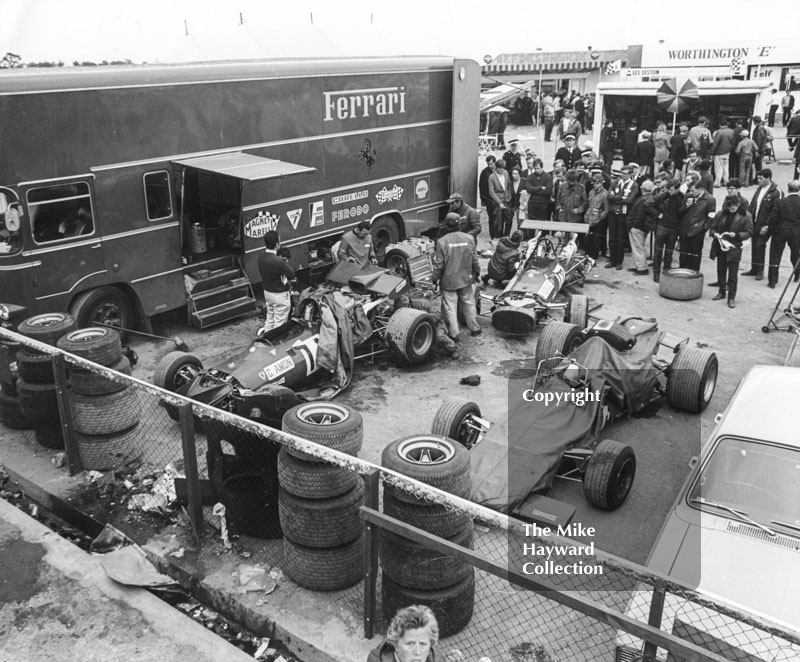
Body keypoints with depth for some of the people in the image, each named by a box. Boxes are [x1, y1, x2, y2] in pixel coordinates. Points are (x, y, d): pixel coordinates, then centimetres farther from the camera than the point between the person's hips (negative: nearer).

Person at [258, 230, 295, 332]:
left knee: (269, 318, 24)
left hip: (267, 292, 8)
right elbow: (292, 274, -21)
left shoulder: (261, 257, -6)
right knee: (279, 323, 6)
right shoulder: (278, 261, -31)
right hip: (280, 295, -8)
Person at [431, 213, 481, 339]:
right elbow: (475, 260, 3)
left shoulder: (442, 242, -17)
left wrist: (435, 278, 2)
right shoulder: (469, 239, -6)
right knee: (469, 304, 19)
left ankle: (454, 334, 11)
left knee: (450, 307, 6)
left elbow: (438, 264, -12)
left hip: (448, 281, -4)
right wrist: (477, 273, 19)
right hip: (466, 279, 4)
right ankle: (475, 329, 30)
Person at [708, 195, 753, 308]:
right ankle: (721, 292, 31)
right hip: (721, 247, 4)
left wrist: (736, 235, -20)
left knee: (732, 274, -1)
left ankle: (731, 297, 4)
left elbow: (749, 232, -4)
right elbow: (713, 228, 10)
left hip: (734, 249, -4)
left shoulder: (746, 216, -5)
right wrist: (714, 233, -12)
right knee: (721, 271, 15)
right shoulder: (721, 214, 3)